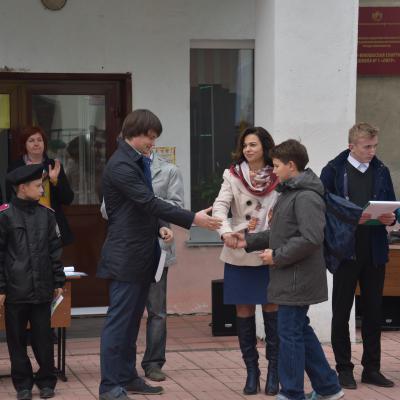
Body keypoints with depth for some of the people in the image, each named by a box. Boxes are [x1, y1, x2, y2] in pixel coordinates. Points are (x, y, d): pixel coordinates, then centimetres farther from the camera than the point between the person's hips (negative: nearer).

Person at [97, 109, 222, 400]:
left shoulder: (139, 162, 15)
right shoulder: (121, 165, -17)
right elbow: (149, 202, -24)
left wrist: (159, 226, 4)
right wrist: (193, 219, -26)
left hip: (142, 254, 10)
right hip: (126, 255, -10)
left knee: (132, 320, 14)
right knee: (119, 319, -5)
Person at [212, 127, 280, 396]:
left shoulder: (278, 178, 0)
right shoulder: (233, 176, 1)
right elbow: (220, 206, -11)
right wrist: (226, 231, -28)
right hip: (239, 253, 1)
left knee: (271, 308, 1)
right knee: (244, 311, 5)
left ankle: (274, 371, 10)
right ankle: (251, 371, 15)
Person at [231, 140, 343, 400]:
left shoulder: (307, 197, -17)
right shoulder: (289, 193, 15)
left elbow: (310, 239, -25)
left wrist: (277, 256, -18)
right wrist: (250, 241, 12)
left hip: (297, 279, -10)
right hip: (290, 278, 10)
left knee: (290, 334, -3)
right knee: (302, 332, 16)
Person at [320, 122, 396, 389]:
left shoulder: (381, 171, 8)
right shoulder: (334, 171, -4)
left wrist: (390, 218, -9)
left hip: (375, 251, 4)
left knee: (374, 310, 8)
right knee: (342, 312, 4)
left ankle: (372, 368, 18)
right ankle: (344, 369, 13)